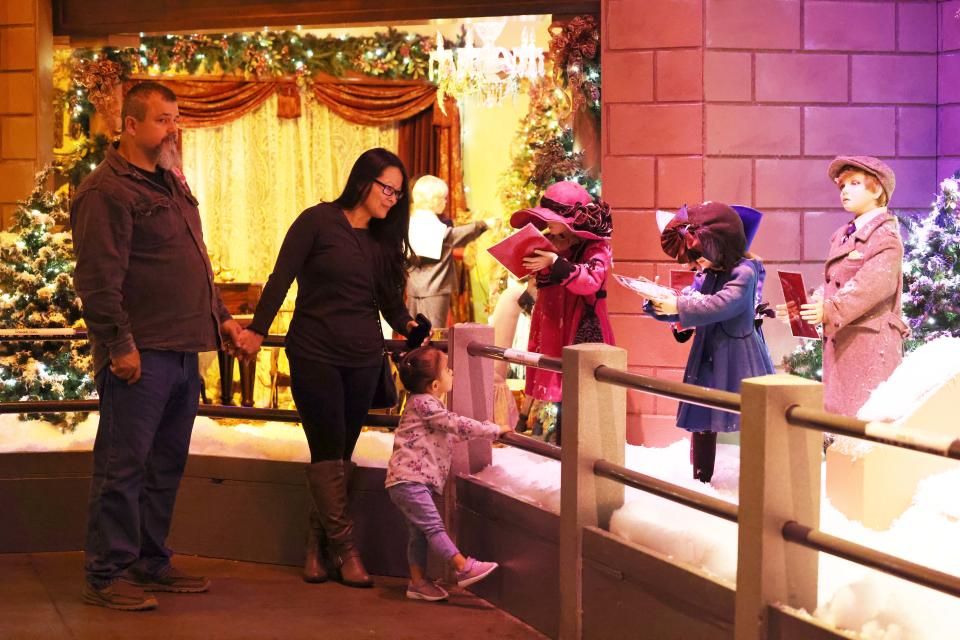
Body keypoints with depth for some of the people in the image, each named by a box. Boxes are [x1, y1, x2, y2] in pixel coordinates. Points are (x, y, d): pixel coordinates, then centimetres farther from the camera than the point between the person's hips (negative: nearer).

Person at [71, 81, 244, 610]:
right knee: (123, 466, -5)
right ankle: (106, 576, 1)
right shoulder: (106, 191, -11)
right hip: (140, 356, -9)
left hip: (183, 350, 9)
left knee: (166, 465, 13)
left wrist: (220, 314, 21)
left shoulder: (170, 183, 19)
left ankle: (151, 564, 22)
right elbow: (99, 280, -17)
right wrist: (119, 345, -20)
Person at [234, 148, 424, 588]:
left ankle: (315, 545, 13)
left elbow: (389, 298, 12)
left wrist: (406, 324, -6)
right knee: (328, 454, -6)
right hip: (314, 354, -5)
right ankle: (344, 549, -2)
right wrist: (257, 329, -9)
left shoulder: (383, 240, 12)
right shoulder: (318, 221, -4)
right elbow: (281, 278, -6)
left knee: (341, 455, 5)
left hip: (364, 359, 5)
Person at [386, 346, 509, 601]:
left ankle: (417, 581, 17)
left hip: (418, 480, 11)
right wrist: (494, 430, -12)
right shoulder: (423, 403, -14)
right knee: (433, 525, -11)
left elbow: (452, 433, 30)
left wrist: (487, 433, 23)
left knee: (418, 533, 12)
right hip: (408, 479, -11)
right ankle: (463, 568, -15)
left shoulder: (428, 404, 18)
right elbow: (456, 424, -18)